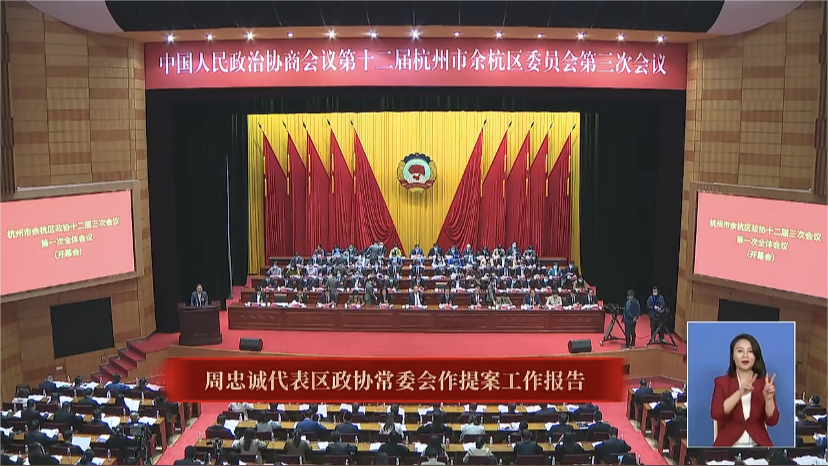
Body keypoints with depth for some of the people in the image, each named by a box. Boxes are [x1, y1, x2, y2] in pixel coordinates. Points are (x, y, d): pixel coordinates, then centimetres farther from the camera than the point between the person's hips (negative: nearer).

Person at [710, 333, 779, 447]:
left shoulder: (765, 382, 6)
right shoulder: (721, 382, 2)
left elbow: (772, 421, -2)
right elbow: (715, 414, -14)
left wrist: (768, 398, -20)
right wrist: (740, 393, -24)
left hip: (758, 444, 1)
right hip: (728, 444, -1)